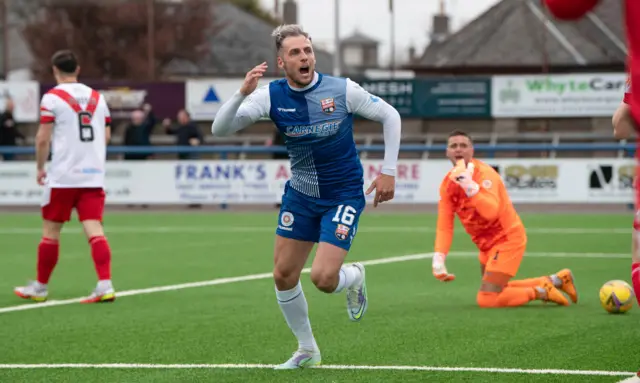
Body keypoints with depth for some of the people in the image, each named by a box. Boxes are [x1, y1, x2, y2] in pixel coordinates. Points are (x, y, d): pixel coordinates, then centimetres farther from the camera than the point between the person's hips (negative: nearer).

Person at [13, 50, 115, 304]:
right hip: (94, 175, 4)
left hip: (62, 176, -4)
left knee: (51, 232, 7)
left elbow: (43, 139, -9)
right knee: (94, 230, -2)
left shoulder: (52, 98, -5)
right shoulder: (97, 97, 10)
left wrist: (40, 168, 4)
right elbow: (106, 136, 14)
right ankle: (105, 286, -15)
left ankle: (40, 288, 18)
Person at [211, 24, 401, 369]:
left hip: (344, 195, -4)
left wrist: (388, 171, -6)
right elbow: (220, 129, -18)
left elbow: (390, 116, -3)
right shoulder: (271, 95, -11)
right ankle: (307, 350, 25)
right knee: (283, 275, 4)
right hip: (300, 194, 4)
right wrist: (242, 93, -35)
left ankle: (355, 278, 21)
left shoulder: (342, 90, -16)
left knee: (323, 278, -17)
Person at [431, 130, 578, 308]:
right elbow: (444, 225, -1)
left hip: (507, 239, -8)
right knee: (497, 289, 22)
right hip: (487, 244, 8)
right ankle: (556, 280, 32)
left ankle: (541, 292, 1)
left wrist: (470, 186, -49)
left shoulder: (484, 173, -23)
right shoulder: (447, 183, 0)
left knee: (486, 299, -16)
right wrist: (439, 258, -14)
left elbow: (491, 212, -40)